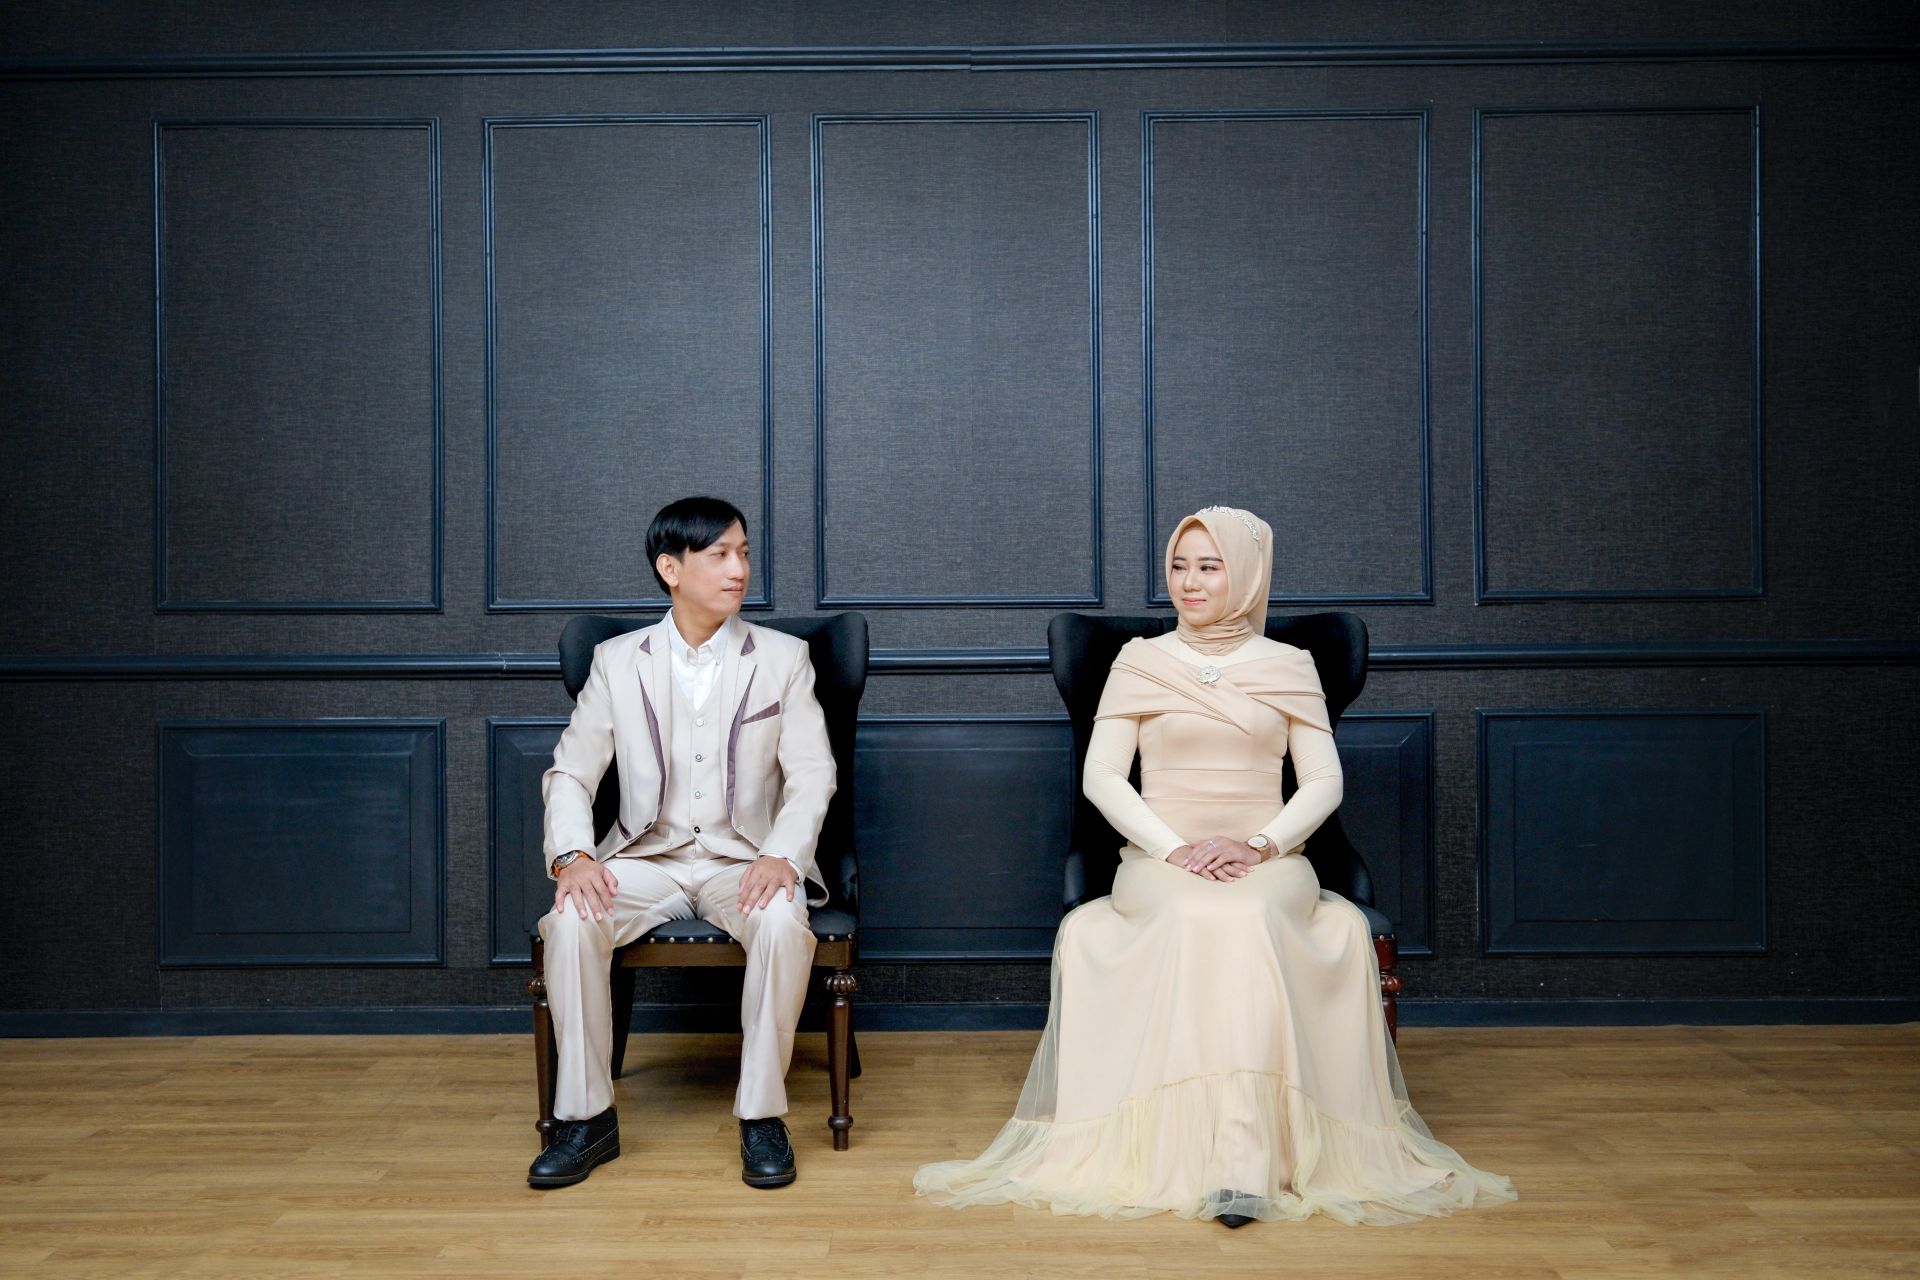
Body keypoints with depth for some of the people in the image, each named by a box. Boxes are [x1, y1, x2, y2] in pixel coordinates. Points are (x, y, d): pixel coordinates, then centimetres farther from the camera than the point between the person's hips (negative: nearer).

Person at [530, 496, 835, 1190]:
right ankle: (587, 1115, -13)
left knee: (783, 925, -34)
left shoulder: (782, 658, 4)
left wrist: (781, 857, -20)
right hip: (647, 858, 1)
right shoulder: (617, 662, 7)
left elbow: (811, 776, -1)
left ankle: (762, 1114, -17)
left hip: (743, 860, -1)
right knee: (570, 921, -28)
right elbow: (570, 772, 7)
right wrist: (573, 856, -13)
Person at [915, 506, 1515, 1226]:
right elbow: (1100, 776, 4)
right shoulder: (1140, 662, 13)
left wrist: (1259, 844, -12)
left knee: (1248, 919, -36)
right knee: (1198, 918, -36)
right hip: (1158, 860, 0)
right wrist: (1174, 847, -11)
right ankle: (1242, 1162, -37)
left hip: (1268, 863, 0)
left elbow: (1323, 783, 7)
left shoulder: (1289, 666, 15)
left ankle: (1244, 1159, -40)